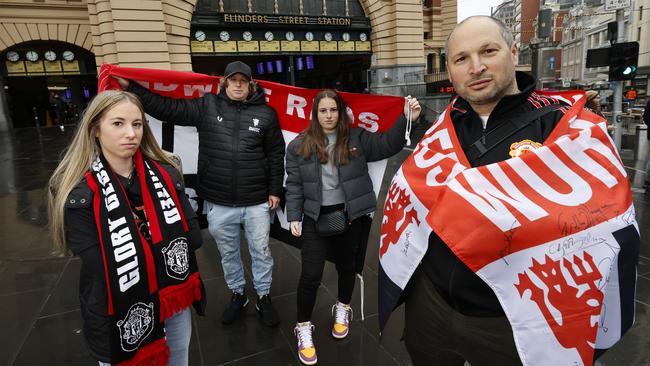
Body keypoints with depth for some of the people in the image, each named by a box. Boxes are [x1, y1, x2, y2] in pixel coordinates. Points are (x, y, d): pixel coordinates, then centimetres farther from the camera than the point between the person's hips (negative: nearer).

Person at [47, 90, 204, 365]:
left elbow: (194, 237, -8)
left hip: (177, 300, 4)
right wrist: (164, 250, -13)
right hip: (122, 319, -3)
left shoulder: (166, 174, -6)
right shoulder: (80, 195, -18)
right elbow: (100, 269, -20)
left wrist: (137, 255, -15)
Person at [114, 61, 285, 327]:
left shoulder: (266, 113, -1)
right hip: (218, 203, 2)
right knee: (228, 253, 18)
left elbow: (276, 154, 3)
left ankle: (263, 297, 35)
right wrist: (130, 87, -1)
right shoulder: (206, 106, 1)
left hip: (256, 202, -1)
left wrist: (275, 190, 1)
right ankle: (237, 295, 41)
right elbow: (166, 108, 3)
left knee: (261, 252, 13)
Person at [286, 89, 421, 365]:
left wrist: (406, 120, -19)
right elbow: (294, 184, 1)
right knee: (311, 274, -1)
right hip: (315, 218, -1)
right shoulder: (300, 145, -1)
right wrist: (293, 217, -3)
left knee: (346, 266, 18)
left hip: (349, 215, 1)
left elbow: (387, 145, -7)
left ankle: (343, 310, 44)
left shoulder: (356, 138, 0)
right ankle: (304, 327, 20)